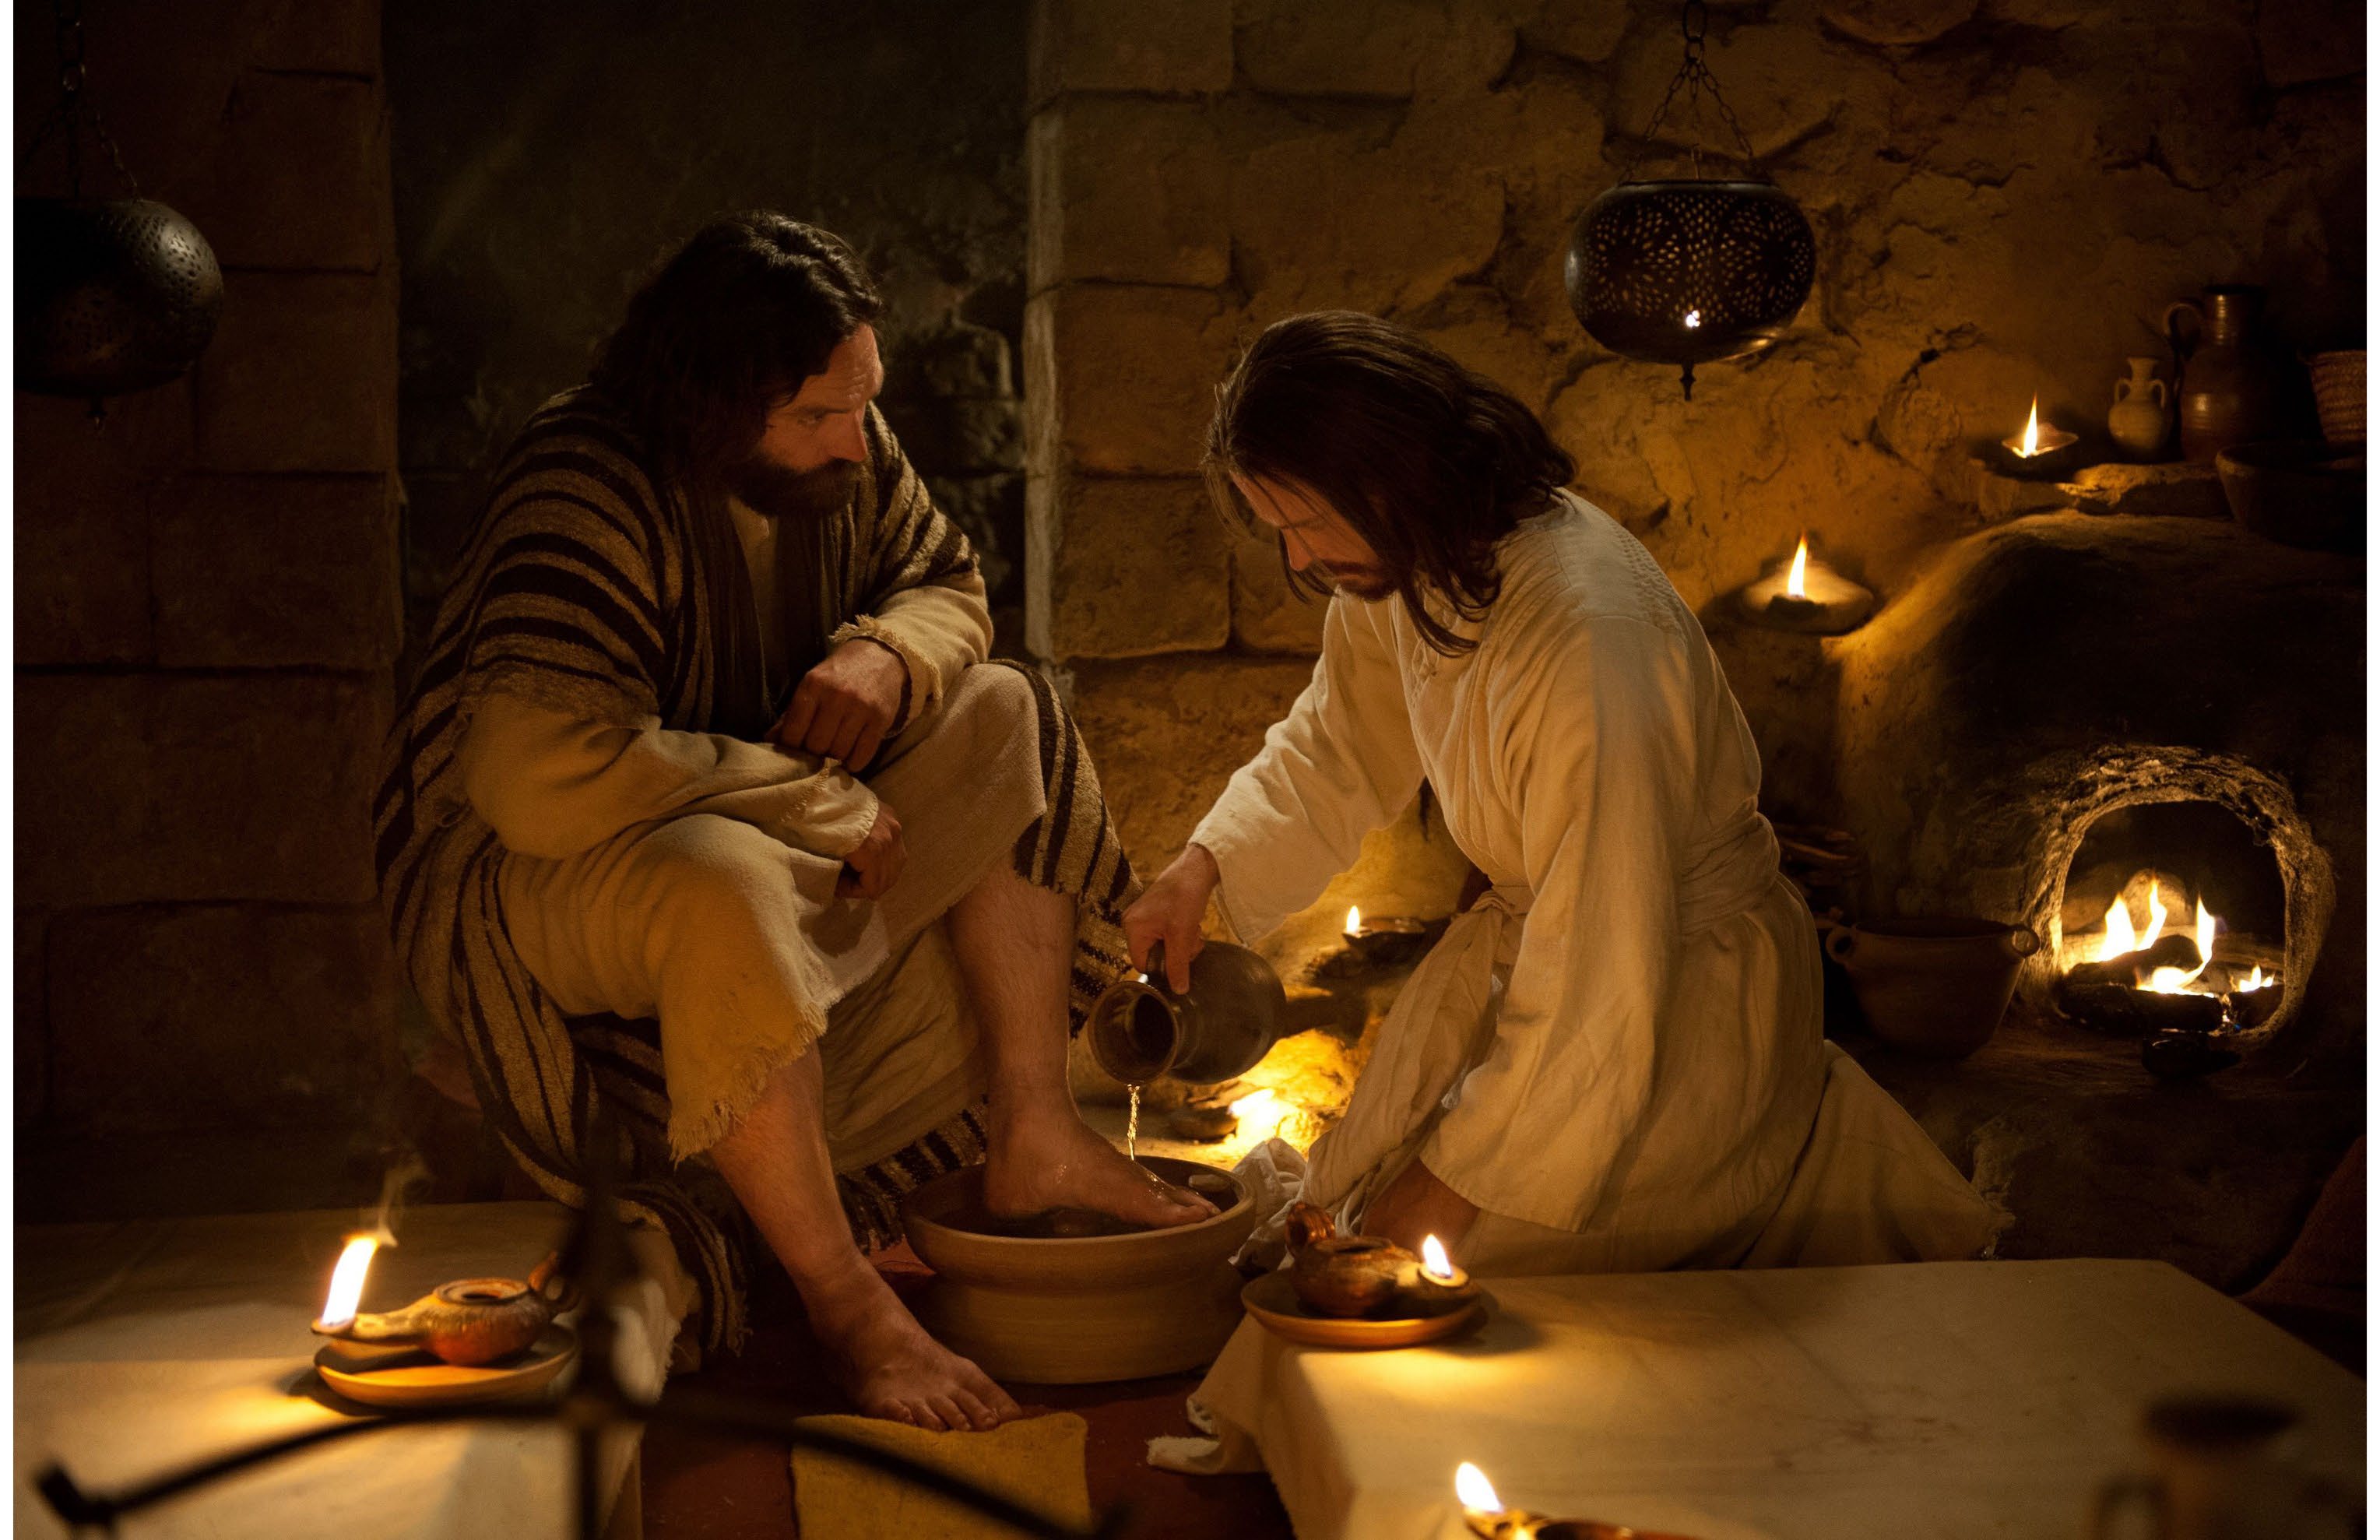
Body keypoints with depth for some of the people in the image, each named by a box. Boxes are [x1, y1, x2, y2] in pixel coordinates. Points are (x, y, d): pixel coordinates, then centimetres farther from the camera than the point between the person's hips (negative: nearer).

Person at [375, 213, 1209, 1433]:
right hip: (517, 868, -8)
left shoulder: (843, 452, -4)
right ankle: (842, 1298, -26)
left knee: (1001, 720, -4)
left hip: (771, 836, 8)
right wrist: (823, 806, -31)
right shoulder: (587, 492, -28)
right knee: (726, 883, -41)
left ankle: (1034, 1138, -4)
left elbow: (948, 589, 11)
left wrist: (888, 653, -17)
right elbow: (535, 771, -40)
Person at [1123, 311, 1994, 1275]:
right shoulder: (1403, 570, -9)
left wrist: (1460, 1174, -22)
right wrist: (1202, 868, -6)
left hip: (1687, 992, -8)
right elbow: (1334, 748, 11)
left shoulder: (1585, 645, -35)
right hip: (1529, 948, 9)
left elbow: (1601, 989, -31)